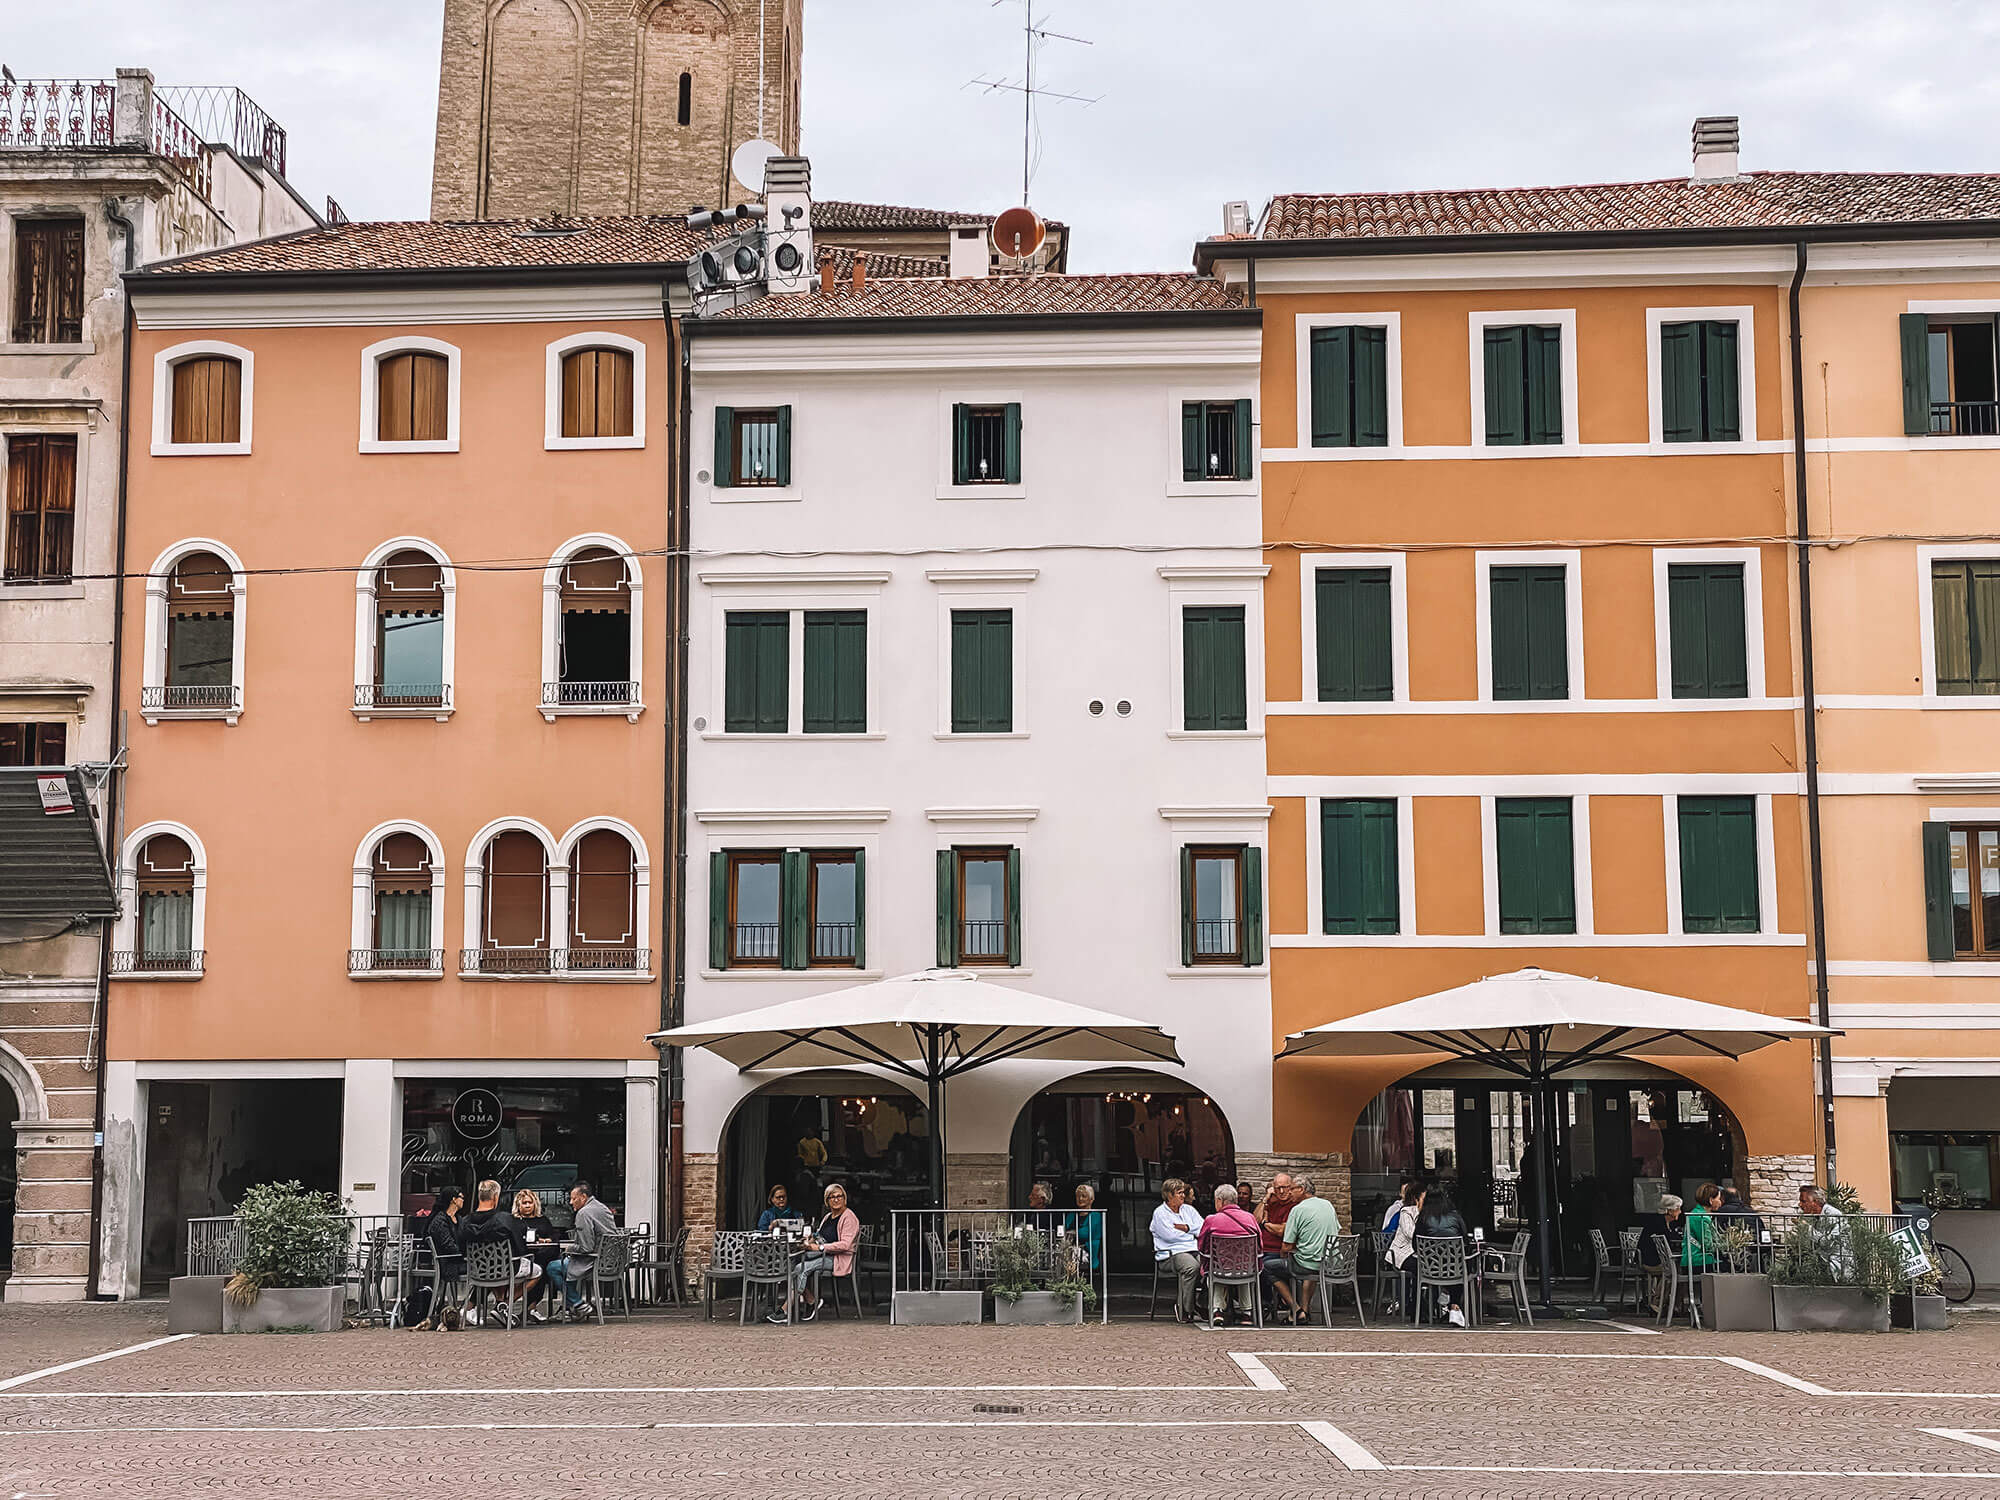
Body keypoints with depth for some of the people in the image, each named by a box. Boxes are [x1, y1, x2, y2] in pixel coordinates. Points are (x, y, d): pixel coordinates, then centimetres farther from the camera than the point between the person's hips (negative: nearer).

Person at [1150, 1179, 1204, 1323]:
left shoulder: (1188, 1210, 22)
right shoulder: (1160, 1213, 4)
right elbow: (1170, 1236, -9)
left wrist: (1187, 1228, -2)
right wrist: (1193, 1235, 3)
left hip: (1194, 1250, 5)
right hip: (1171, 1253, -5)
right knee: (1192, 1266, -36)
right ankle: (1184, 1311, -29)